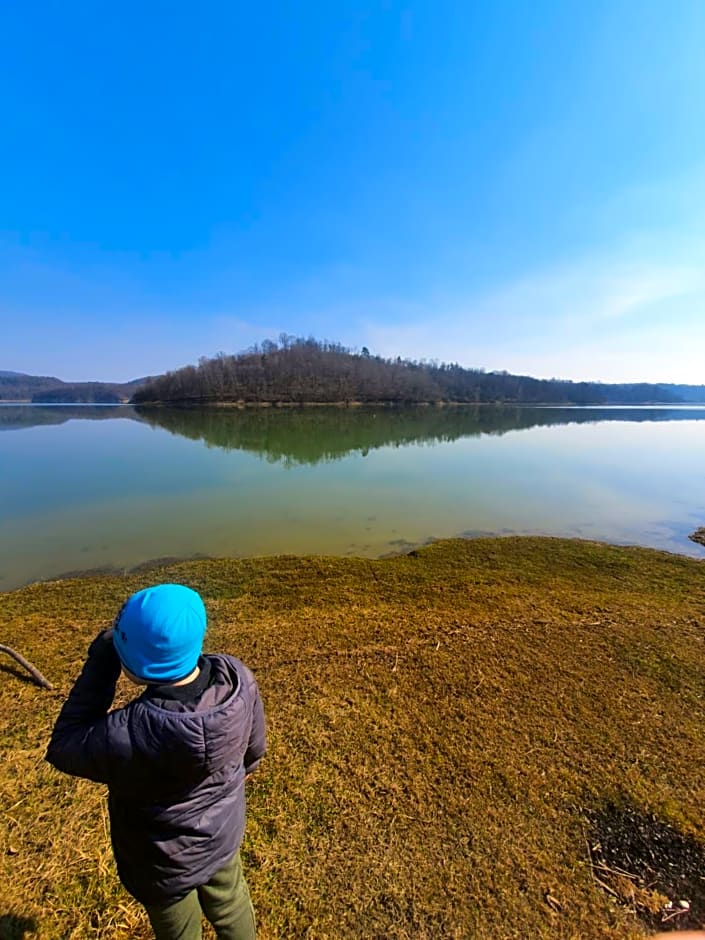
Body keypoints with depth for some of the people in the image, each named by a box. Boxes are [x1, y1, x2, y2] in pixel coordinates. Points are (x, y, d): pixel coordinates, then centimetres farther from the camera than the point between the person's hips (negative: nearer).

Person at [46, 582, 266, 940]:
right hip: (223, 833, 3)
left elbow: (63, 749, -20)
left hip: (164, 861, -3)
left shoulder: (126, 738, -44)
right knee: (230, 905, 34)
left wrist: (100, 664, -26)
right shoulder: (238, 678, -31)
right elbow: (253, 746, -10)